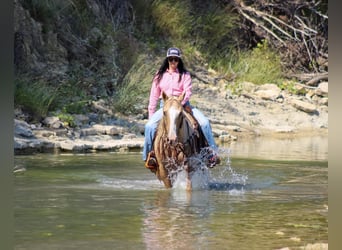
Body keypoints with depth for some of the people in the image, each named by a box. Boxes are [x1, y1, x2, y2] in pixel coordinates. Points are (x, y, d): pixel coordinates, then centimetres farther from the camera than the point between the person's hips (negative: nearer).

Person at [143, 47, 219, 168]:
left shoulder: (185, 75, 7)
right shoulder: (160, 75, 12)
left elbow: (188, 91, -6)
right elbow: (154, 96, 12)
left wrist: (181, 103, -25)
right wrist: (151, 115, 5)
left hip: (183, 104, 0)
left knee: (204, 122, -21)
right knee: (150, 126, -27)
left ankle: (212, 153, -16)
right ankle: (148, 156, -17)